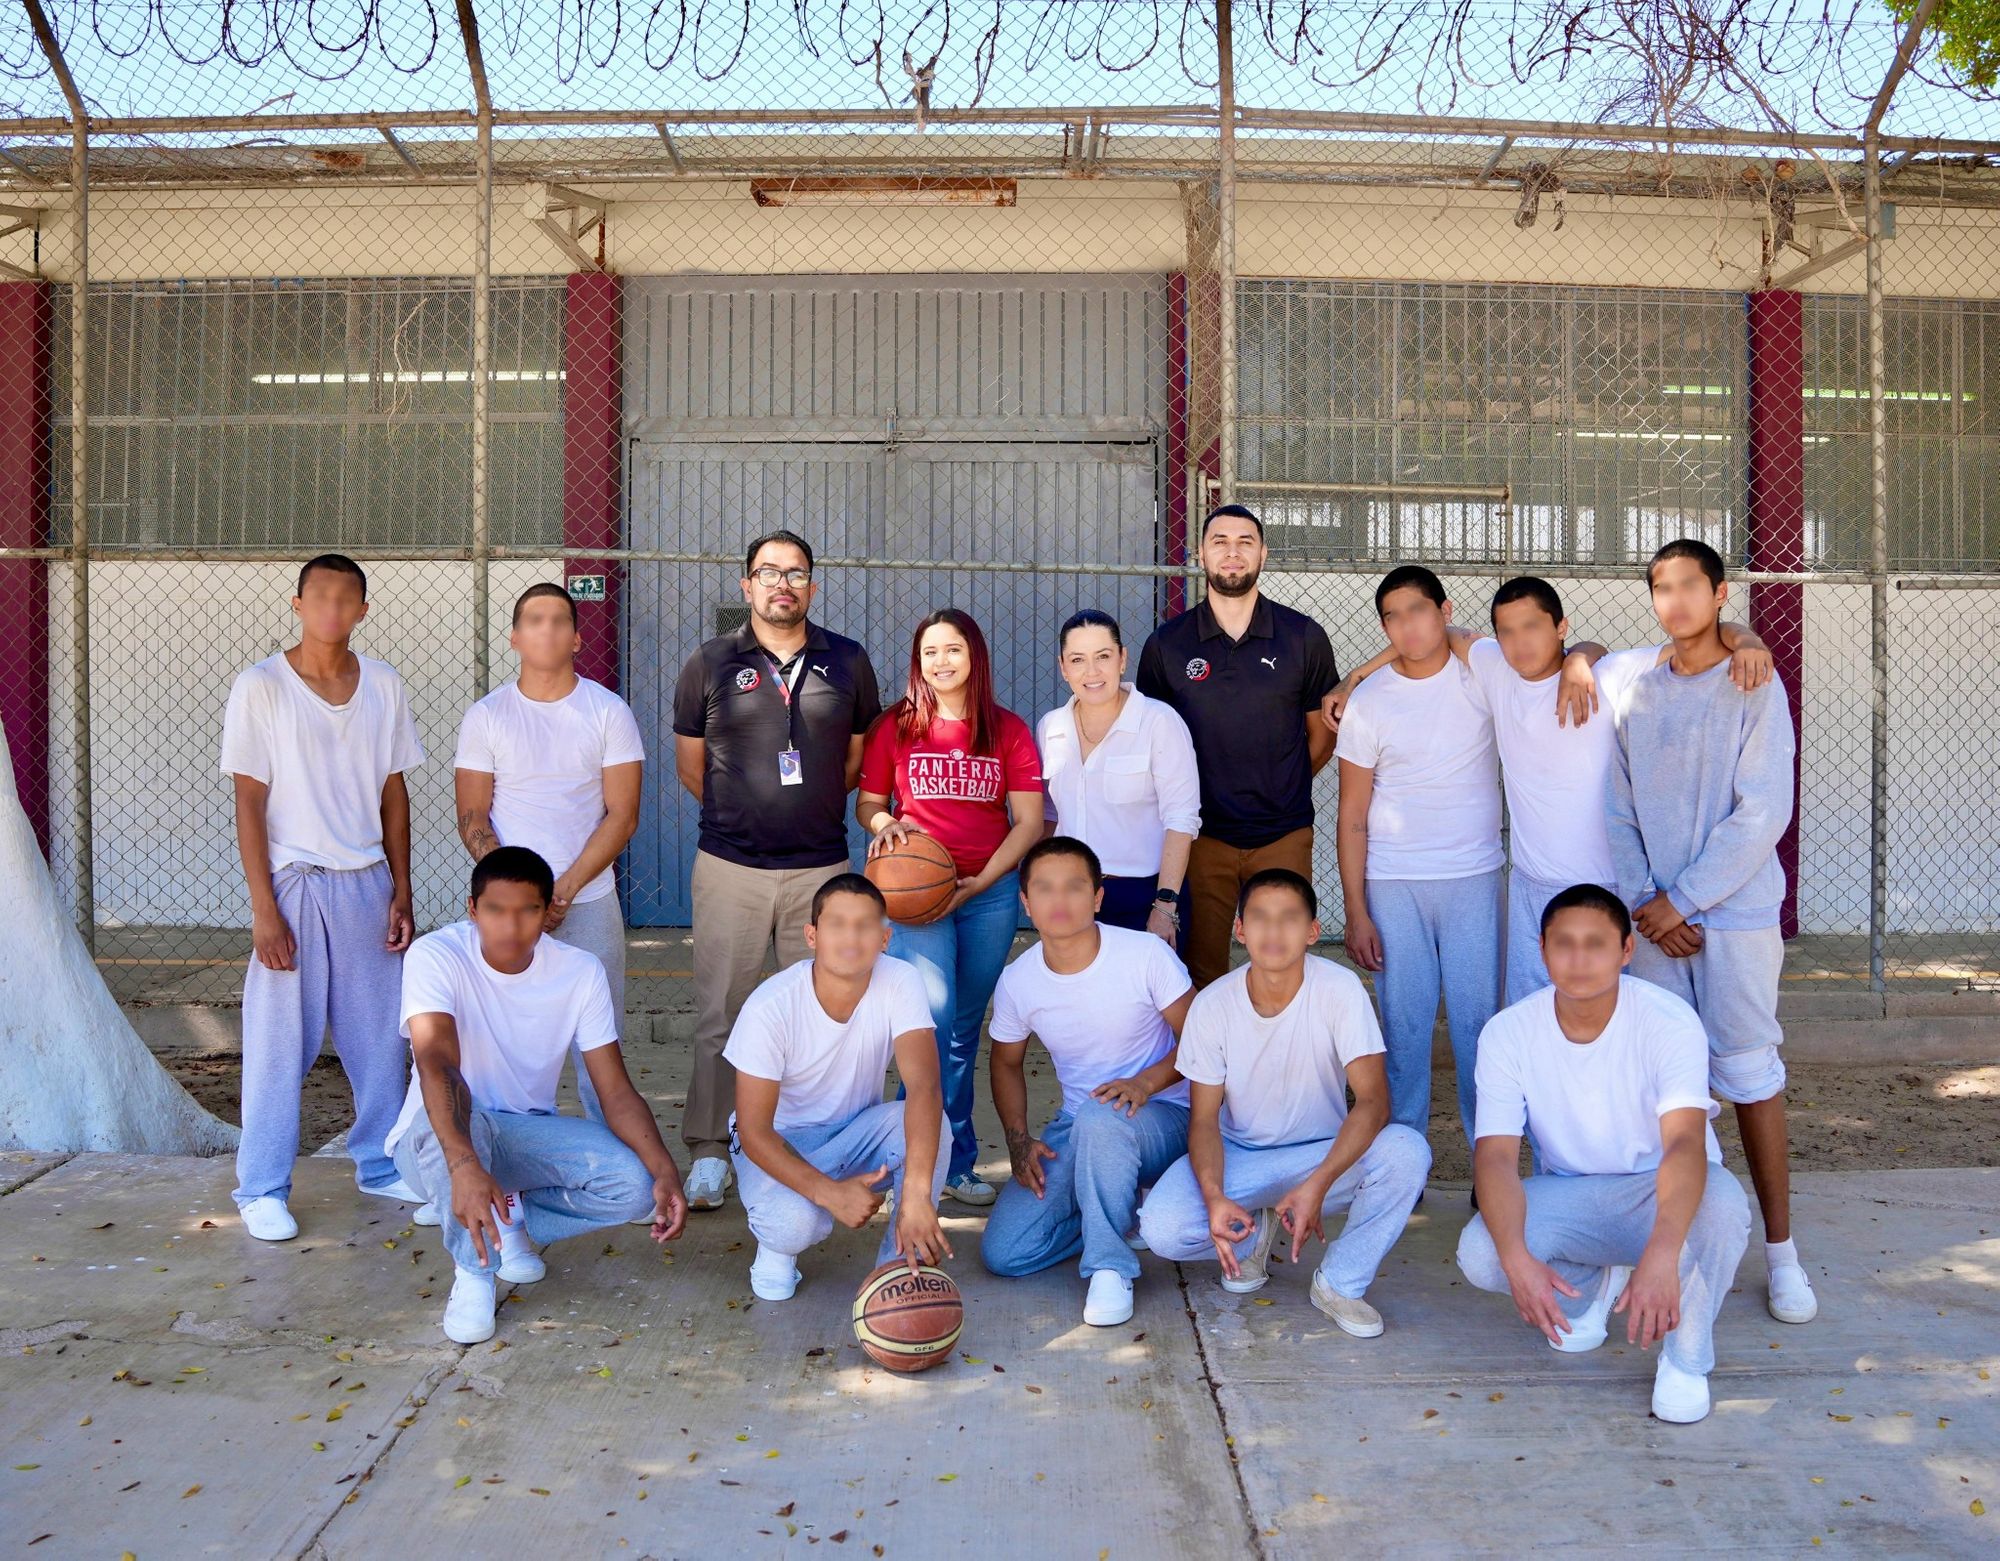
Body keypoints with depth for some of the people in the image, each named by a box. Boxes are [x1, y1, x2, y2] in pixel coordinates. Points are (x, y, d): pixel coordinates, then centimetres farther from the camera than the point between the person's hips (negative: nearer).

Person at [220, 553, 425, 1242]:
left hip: (367, 883, 4)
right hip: (294, 883, -4)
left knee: (380, 1034, 10)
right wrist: (264, 911, -12)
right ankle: (261, 1189, 14)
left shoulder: (383, 686, 4)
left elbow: (394, 795, 9)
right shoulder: (260, 687, -7)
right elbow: (249, 804, -7)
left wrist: (401, 894, 5)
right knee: (279, 1040, 1)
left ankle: (381, 1164, 26)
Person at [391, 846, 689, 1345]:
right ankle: (473, 1271, -15)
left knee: (633, 1186, -23)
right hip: (435, 1138, -3)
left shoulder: (581, 971, -11)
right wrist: (464, 1166, -54)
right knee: (450, 1113, -39)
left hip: (527, 1134, 3)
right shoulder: (435, 956, -21)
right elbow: (437, 1064, -37)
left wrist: (666, 1173, -30)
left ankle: (512, 1220, 6)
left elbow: (617, 1092, -13)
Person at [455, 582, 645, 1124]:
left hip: (590, 902, 0)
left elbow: (622, 815, -2)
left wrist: (566, 888, -11)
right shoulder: (485, 717, 5)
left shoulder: (609, 712, 3)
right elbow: (472, 819, 3)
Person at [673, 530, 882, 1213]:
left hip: (821, 867, 1)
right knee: (719, 1014, 3)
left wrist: (813, 809, 12)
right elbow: (689, 765, 11)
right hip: (730, 867, -1)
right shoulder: (710, 665, 4)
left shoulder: (849, 662, 6)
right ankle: (709, 1151, 15)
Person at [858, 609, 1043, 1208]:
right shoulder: (894, 726, 4)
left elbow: (1030, 821, 2)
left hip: (992, 888, 2)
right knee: (934, 1013, -18)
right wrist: (886, 824, -13)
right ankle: (952, 1156, -7)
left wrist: (978, 882, -10)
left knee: (966, 1026, 8)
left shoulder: (1009, 731, 5)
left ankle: (950, 1164, 18)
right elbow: (866, 804, 11)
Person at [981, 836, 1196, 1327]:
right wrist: (1018, 1140, -3)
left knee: (1099, 1119, -41)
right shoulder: (1017, 981, -5)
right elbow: (1007, 1062, 11)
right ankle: (1123, 1208, 13)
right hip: (1075, 1127, 4)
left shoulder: (1146, 955, -16)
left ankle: (1110, 1269, -19)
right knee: (1003, 1253, -11)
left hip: (1162, 1117, -4)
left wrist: (1146, 1082, -27)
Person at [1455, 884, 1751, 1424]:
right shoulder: (1508, 1033, -16)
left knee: (1722, 1206, -37)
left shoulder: (1669, 1022, -22)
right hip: (1569, 1195, 2)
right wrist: (1517, 1259, -42)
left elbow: (1686, 1141, -36)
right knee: (1479, 1254, -27)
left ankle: (1686, 1359, -9)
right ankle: (1594, 1285, 10)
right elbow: (1495, 1156, -22)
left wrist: (1661, 1255, -53)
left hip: (1662, 1193, -2)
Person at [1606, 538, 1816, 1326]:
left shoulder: (1755, 689, -3)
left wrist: (1680, 899, -12)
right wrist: (1645, 904, -5)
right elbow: (1617, 812, 7)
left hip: (1735, 912, -3)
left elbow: (1763, 816, -10)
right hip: (1655, 919, 3)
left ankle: (1780, 1249, 9)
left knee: (1749, 1070, -1)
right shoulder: (1635, 694, 8)